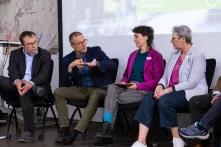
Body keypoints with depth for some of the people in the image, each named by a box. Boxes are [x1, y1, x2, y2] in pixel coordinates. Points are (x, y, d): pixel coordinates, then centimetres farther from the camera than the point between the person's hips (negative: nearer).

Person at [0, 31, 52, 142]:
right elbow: (12, 72, -4)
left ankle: (29, 131, -32)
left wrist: (31, 84, -31)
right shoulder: (15, 54, 11)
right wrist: (17, 82, -29)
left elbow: (44, 74, -10)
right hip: (18, 85, 3)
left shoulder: (45, 54, 4)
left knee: (26, 93, -37)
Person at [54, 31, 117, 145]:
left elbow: (113, 66, -11)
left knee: (95, 96, -37)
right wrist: (70, 67, -19)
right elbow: (66, 84, -3)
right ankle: (64, 129, -19)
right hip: (81, 89, 3)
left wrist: (96, 64, -27)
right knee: (58, 92, -17)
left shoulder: (96, 51, 0)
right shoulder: (68, 59, 4)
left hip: (98, 88, -3)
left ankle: (76, 132, -39)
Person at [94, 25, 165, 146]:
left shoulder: (156, 56, -1)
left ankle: (107, 131, -15)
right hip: (128, 87, 6)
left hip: (145, 90, -5)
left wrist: (138, 85, -16)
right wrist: (123, 82, 4)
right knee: (111, 88, -27)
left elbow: (157, 80, -7)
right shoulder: (133, 55, 21)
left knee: (119, 97, -28)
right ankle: (106, 131, -35)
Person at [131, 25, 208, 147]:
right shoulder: (174, 55, 17)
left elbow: (192, 83, -17)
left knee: (164, 100, -33)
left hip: (191, 93, -7)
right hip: (171, 91, 7)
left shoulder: (197, 56, -7)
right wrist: (160, 86, -8)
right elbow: (165, 76, 15)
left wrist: (168, 90, -21)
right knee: (148, 99, -19)